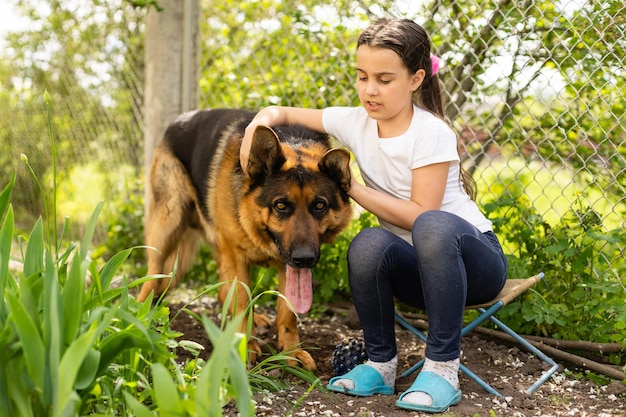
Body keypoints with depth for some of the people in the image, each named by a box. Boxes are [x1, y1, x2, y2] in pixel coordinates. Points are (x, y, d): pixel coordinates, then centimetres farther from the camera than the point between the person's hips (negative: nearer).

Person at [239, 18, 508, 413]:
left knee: (433, 226, -39)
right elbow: (283, 112, 8)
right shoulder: (355, 122, -1)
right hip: (416, 267, 4)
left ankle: (442, 367, -26)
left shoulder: (431, 132, -17)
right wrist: (262, 120, -15)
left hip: (473, 257, -4)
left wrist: (351, 188, -21)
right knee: (369, 245, -31)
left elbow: (420, 215, -21)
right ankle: (381, 365, -9)